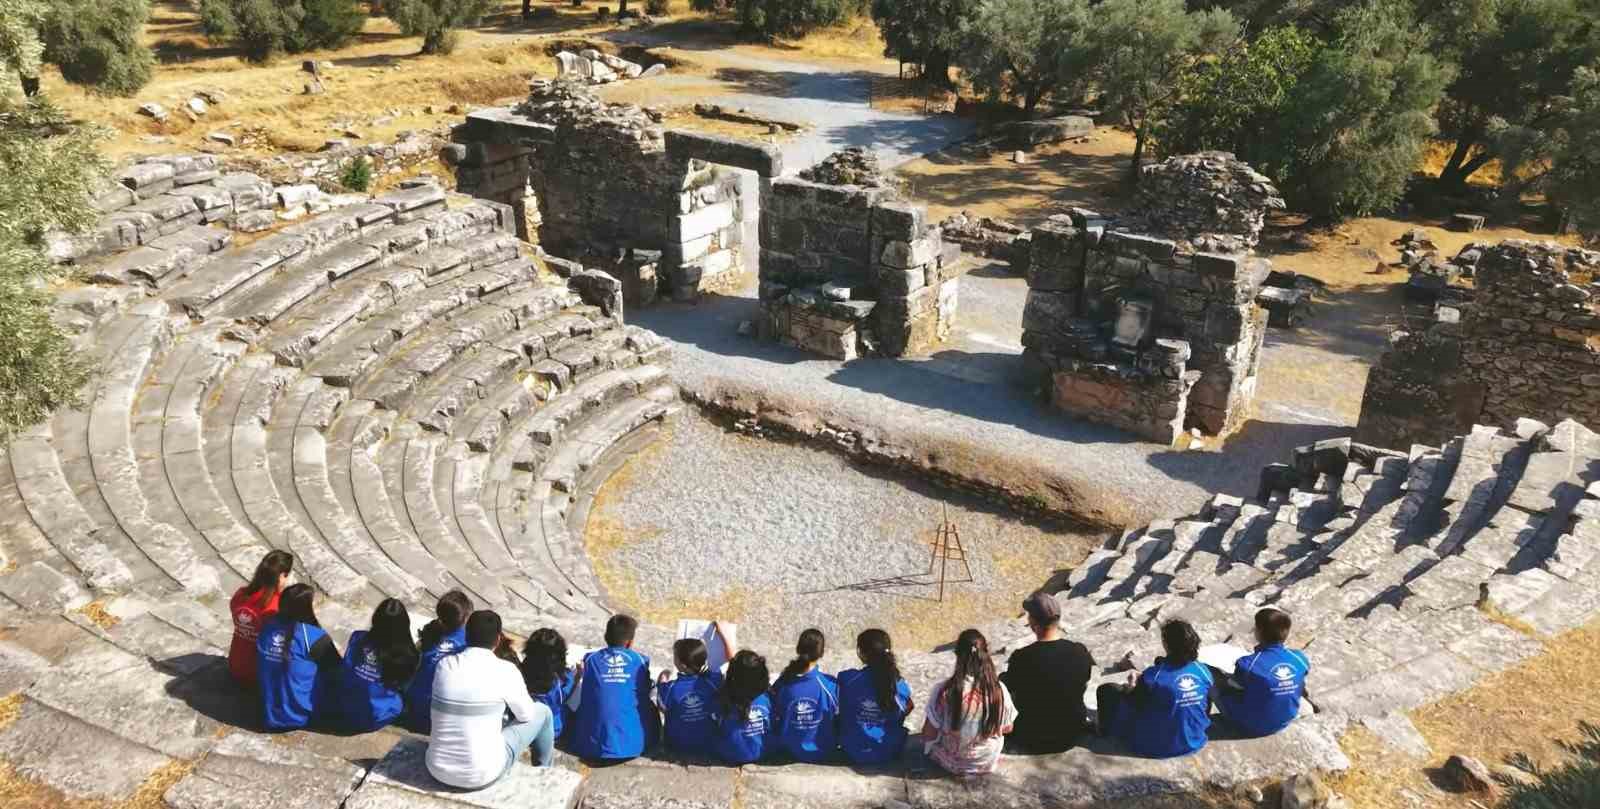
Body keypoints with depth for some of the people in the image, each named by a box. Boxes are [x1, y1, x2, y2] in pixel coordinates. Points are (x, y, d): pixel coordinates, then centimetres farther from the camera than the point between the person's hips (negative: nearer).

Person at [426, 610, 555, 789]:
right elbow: (526, 715, 1)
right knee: (542, 713, 15)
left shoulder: (444, 664, -2)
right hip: (482, 776, -5)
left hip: (438, 770, 5)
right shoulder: (505, 671, -14)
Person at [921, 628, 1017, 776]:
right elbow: (1007, 728, -4)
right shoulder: (999, 690, -21)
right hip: (988, 762, 2)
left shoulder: (943, 691, -27)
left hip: (952, 763, -2)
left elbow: (929, 734, -17)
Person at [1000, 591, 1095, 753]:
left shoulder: (1021, 658, -25)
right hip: (1074, 736, 3)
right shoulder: (1080, 652, -16)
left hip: (1033, 742, -3)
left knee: (1003, 678, 18)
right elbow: (1083, 687, 3)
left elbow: (1013, 696, -7)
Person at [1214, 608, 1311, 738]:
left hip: (1253, 726, -6)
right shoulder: (1300, 659, -17)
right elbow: (1300, 690, 3)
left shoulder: (1249, 664, -33)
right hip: (1285, 722, 6)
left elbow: (1233, 685, -12)